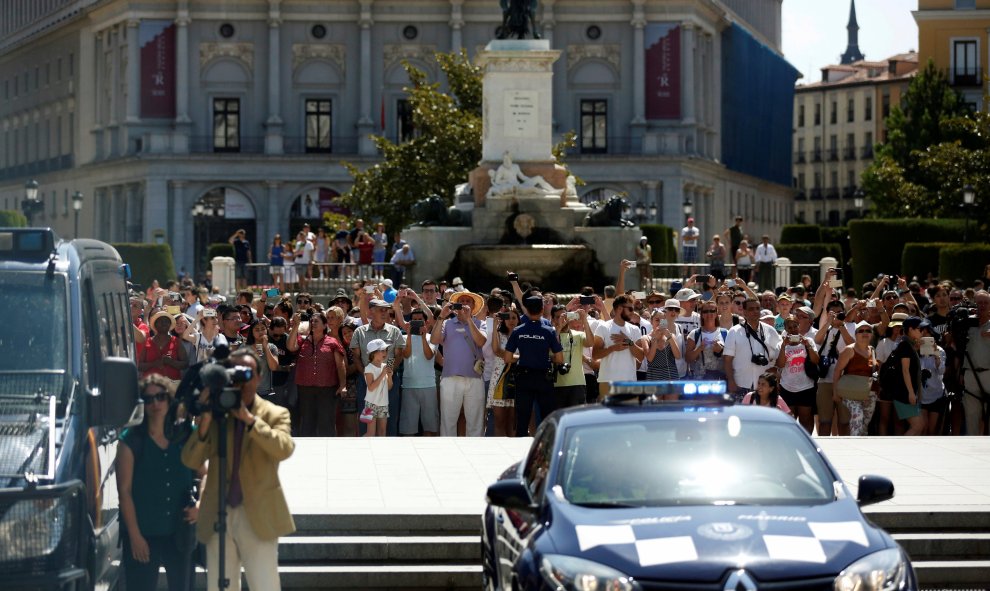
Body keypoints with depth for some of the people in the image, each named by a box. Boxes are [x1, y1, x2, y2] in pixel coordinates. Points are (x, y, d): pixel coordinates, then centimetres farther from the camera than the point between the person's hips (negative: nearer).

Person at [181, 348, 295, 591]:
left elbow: (284, 448, -17)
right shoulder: (214, 414, 6)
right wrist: (204, 422, -17)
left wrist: (248, 418, -23)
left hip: (258, 517, -3)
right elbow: (191, 461, -2)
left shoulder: (274, 414, 3)